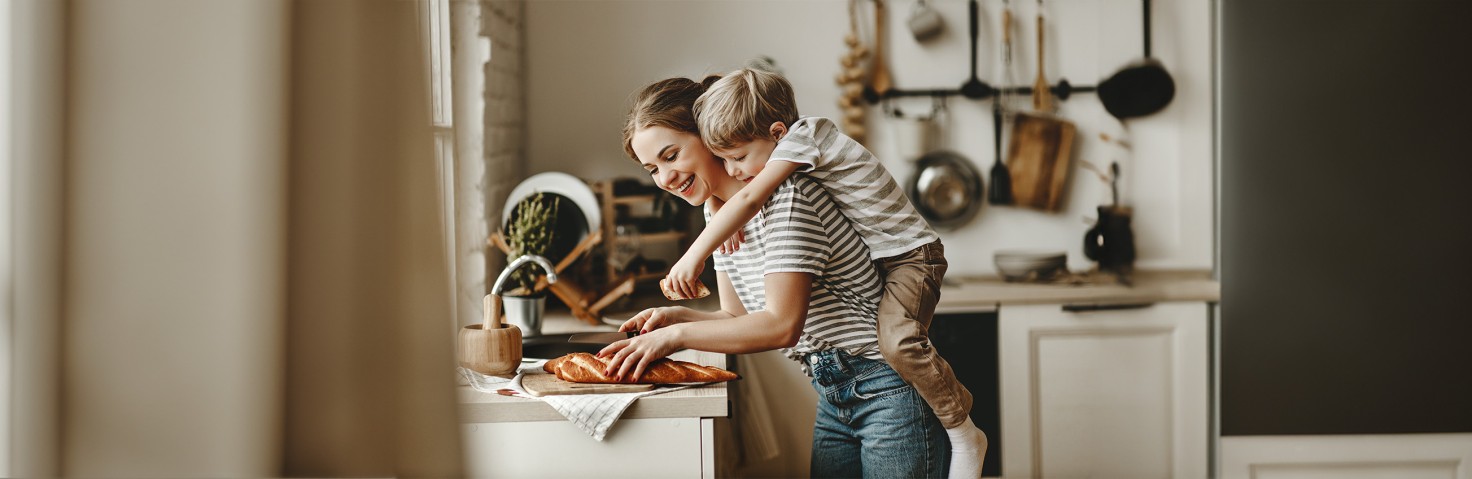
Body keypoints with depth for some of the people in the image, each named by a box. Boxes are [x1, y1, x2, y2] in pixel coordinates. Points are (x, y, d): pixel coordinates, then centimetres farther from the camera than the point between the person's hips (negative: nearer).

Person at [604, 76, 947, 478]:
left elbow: (782, 325, -24)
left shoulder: (783, 196, -19)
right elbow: (738, 317, 11)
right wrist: (676, 317, -7)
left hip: (892, 394, -9)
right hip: (834, 399, 9)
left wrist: (676, 335, -23)